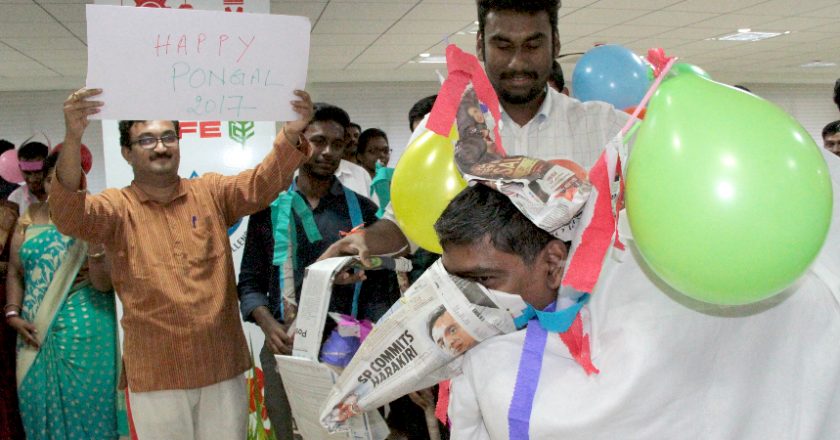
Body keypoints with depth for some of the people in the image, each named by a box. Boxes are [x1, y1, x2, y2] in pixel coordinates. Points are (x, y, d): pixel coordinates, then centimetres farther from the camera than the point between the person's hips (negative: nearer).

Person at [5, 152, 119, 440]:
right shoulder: (29, 220, 8)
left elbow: (104, 284, -9)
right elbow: (15, 272, 12)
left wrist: (94, 243, -23)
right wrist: (13, 314, -1)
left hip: (84, 328, -4)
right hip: (36, 331, 4)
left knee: (83, 405, 1)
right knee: (40, 404, 11)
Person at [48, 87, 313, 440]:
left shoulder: (211, 193, 5)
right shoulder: (117, 207, -2)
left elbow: (263, 183, -10)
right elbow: (68, 215, -20)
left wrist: (292, 132, -30)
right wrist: (73, 139, -36)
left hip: (223, 366, 2)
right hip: (155, 374, -2)